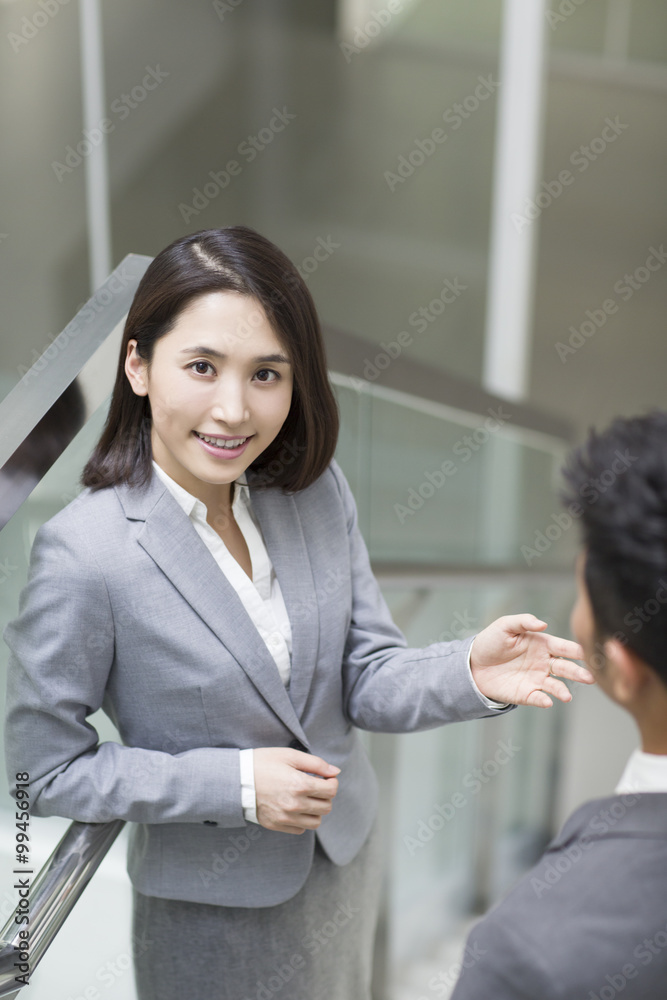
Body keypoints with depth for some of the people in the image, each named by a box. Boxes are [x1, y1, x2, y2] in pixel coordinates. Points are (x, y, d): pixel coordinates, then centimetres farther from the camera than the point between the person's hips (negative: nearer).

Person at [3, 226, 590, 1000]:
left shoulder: (317, 489, -13)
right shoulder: (82, 556, -27)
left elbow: (367, 681, -7)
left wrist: (470, 675, -28)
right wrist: (235, 784, -24)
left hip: (347, 854, 5)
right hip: (214, 906, -4)